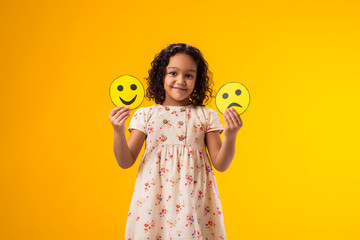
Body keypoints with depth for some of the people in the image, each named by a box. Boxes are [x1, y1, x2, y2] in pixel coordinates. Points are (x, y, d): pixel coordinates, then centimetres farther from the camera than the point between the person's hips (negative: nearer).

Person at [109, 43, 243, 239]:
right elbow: (125, 162, 4)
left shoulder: (207, 116, 6)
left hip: (194, 199, 0)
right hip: (154, 198, 0)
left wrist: (230, 136, -13)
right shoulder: (145, 115, 5)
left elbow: (221, 164, 3)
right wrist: (118, 132, -11)